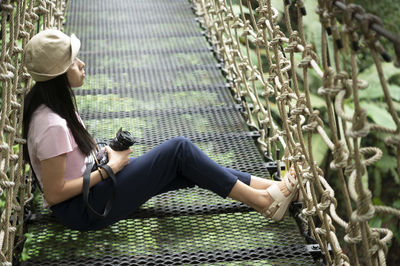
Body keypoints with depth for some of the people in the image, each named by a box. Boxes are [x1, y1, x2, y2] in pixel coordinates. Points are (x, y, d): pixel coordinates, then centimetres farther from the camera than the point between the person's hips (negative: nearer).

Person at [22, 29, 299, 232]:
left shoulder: (45, 102, 3)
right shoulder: (53, 126, -27)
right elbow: (53, 193, -24)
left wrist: (103, 155, 2)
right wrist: (108, 169, -17)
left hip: (90, 181, 9)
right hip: (82, 209, -9)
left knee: (188, 169, 0)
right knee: (180, 149, -14)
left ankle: (270, 186, 3)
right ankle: (261, 200, -6)